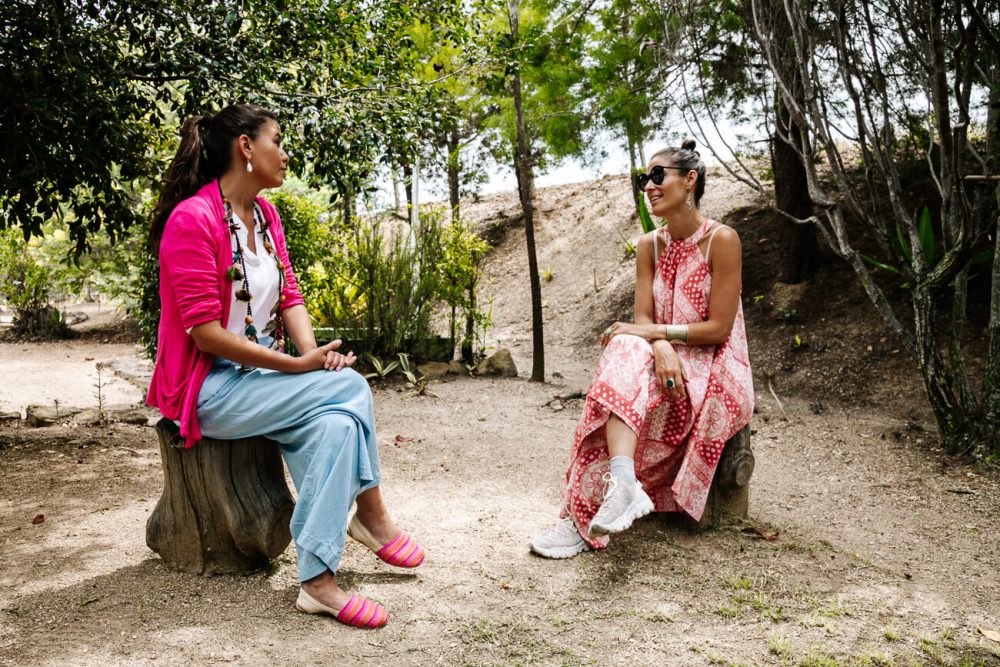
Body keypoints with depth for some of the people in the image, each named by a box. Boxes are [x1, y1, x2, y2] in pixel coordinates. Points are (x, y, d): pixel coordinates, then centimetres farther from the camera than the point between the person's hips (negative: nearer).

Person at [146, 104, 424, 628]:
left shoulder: (265, 215, 10)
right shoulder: (192, 220, -16)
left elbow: (289, 296, 8)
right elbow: (205, 331, -20)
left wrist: (313, 352, -12)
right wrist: (298, 366, -22)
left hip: (264, 375, 8)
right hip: (211, 388, -7)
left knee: (336, 424, -20)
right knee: (349, 387, -22)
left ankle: (318, 580, -14)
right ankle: (371, 515, -8)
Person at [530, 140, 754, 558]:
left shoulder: (721, 240, -10)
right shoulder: (649, 246, 7)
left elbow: (718, 329, -14)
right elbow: (643, 319, -1)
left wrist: (654, 331, -19)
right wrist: (661, 349, -24)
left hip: (712, 371, -5)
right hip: (666, 361, 5)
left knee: (622, 383, -32)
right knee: (624, 353, -31)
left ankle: (582, 518, -34)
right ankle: (623, 485, -46)